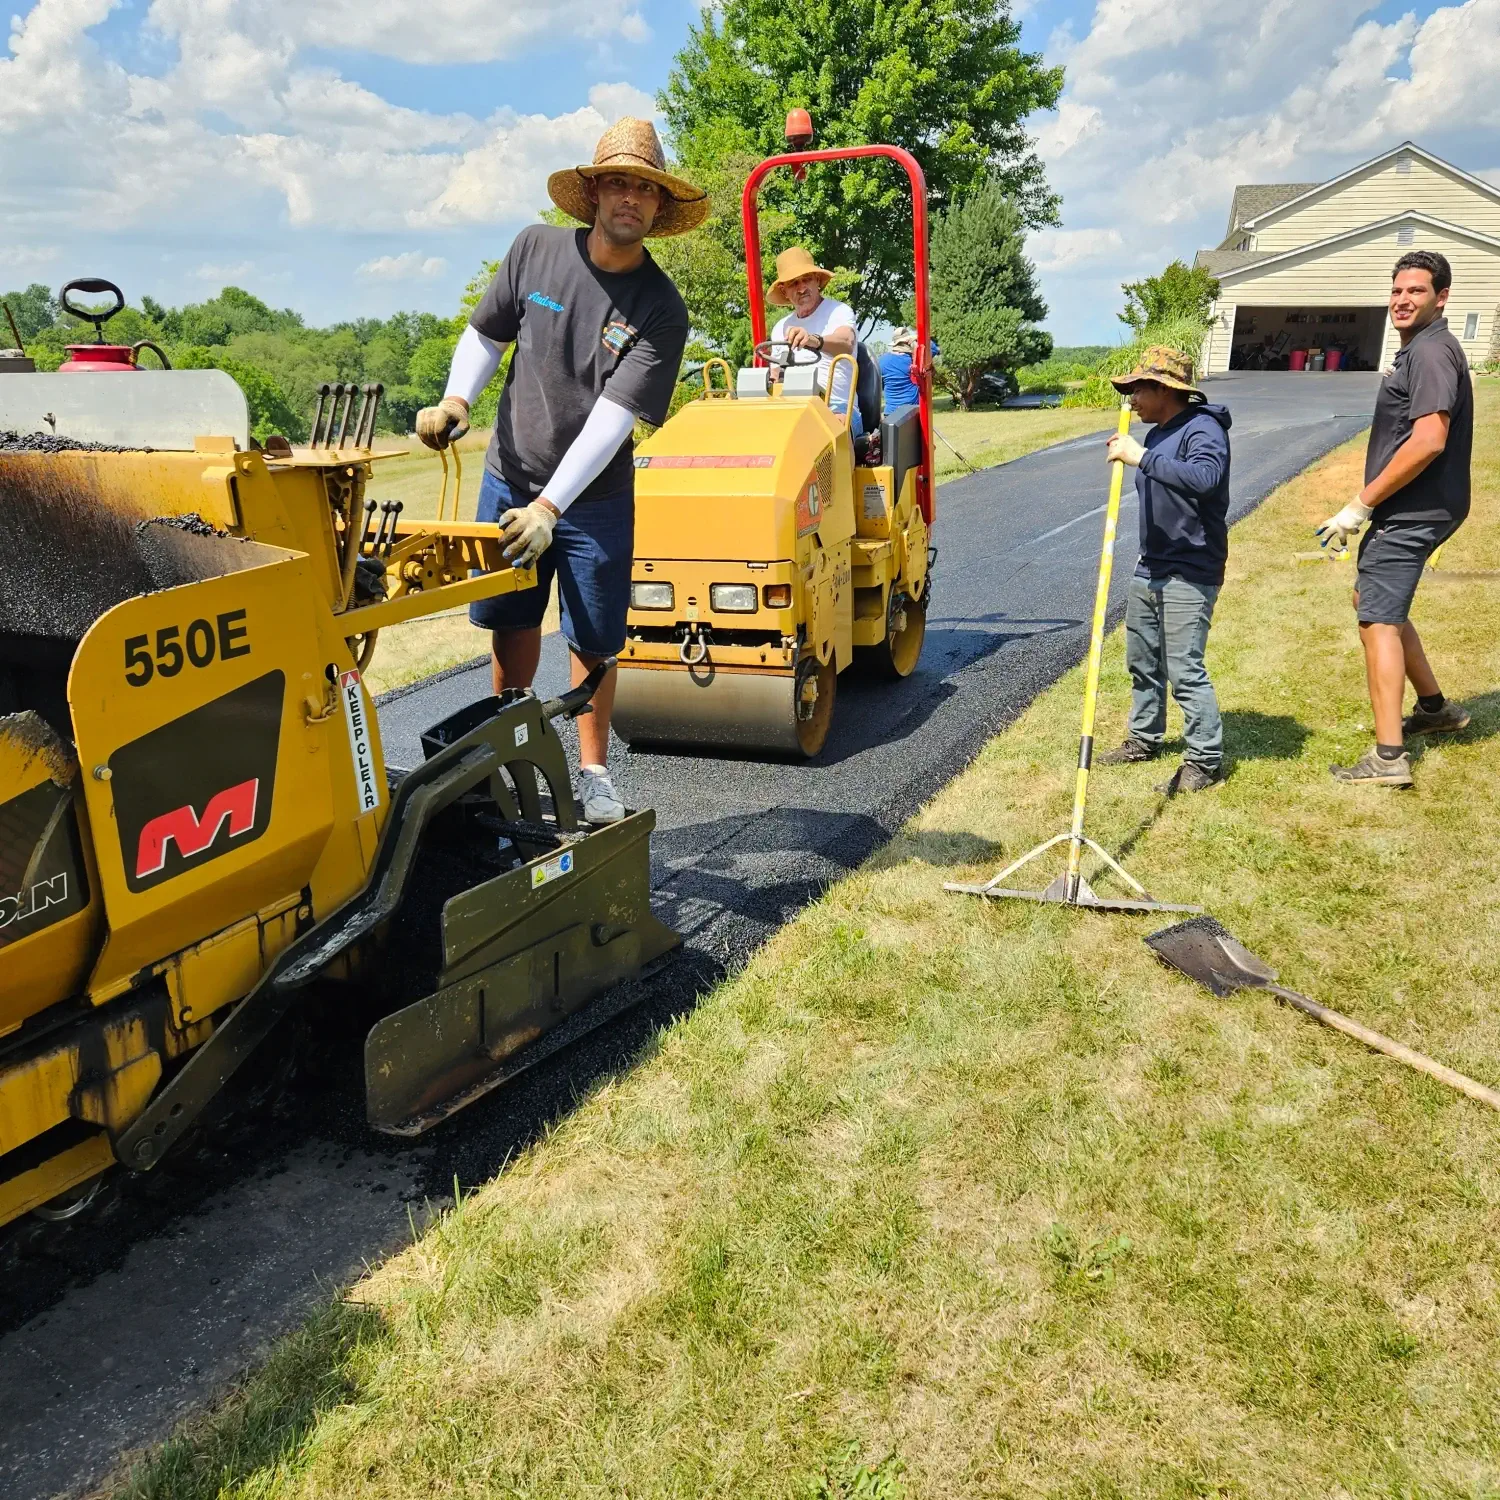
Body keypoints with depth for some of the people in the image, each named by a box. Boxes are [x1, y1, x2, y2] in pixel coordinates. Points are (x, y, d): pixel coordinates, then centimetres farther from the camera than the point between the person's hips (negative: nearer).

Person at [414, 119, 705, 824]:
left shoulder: (661, 309, -14)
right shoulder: (536, 249, -4)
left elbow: (612, 417, -22)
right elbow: (486, 333, 9)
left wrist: (550, 507, -28)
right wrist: (456, 400, -10)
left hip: (595, 497, -2)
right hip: (508, 478, 3)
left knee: (593, 643, 3)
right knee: (510, 622, 13)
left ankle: (593, 774, 22)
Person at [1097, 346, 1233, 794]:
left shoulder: (1202, 429, -16)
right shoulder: (1158, 433, 14)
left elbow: (1204, 478, -37)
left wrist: (1142, 457, -36)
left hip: (1189, 575, -10)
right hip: (1150, 569, 10)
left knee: (1184, 670, -10)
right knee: (1142, 661, 17)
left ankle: (1205, 760, 0)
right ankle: (1144, 739, 33)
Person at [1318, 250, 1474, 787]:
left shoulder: (1432, 351, -15)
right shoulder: (1419, 350, 17)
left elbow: (1428, 441, -26)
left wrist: (1359, 506, -23)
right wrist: (1370, 505, 19)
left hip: (1411, 513, -11)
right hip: (1408, 509, 11)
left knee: (1378, 620, -12)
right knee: (1371, 599, 23)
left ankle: (1389, 758, -14)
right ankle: (1435, 707, 35)